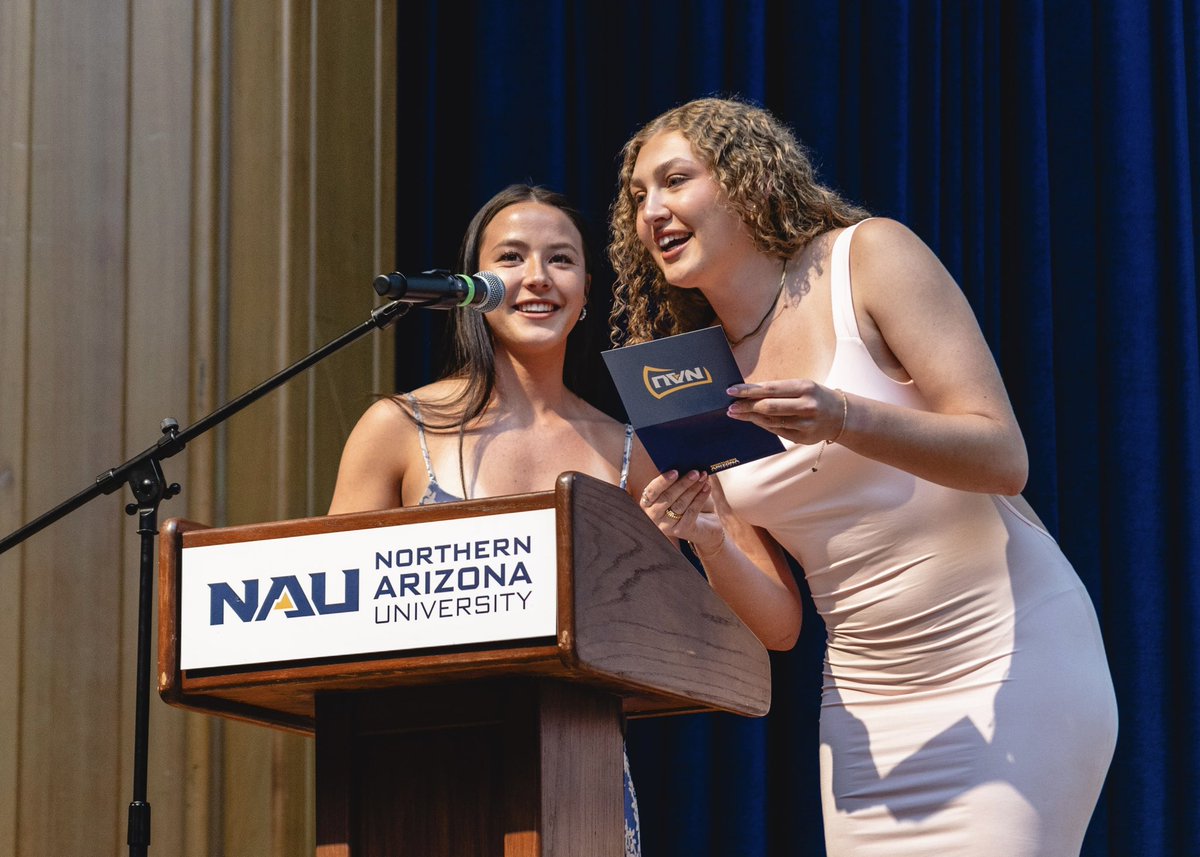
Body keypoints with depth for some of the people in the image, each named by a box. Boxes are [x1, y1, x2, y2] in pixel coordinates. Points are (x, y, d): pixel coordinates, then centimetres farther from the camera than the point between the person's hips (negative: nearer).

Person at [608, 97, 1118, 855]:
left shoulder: (870, 255, -4)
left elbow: (1005, 458, -12)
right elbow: (779, 622, 7)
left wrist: (844, 418, -27)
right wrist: (710, 543, -14)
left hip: (1008, 662, -5)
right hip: (868, 701, 5)